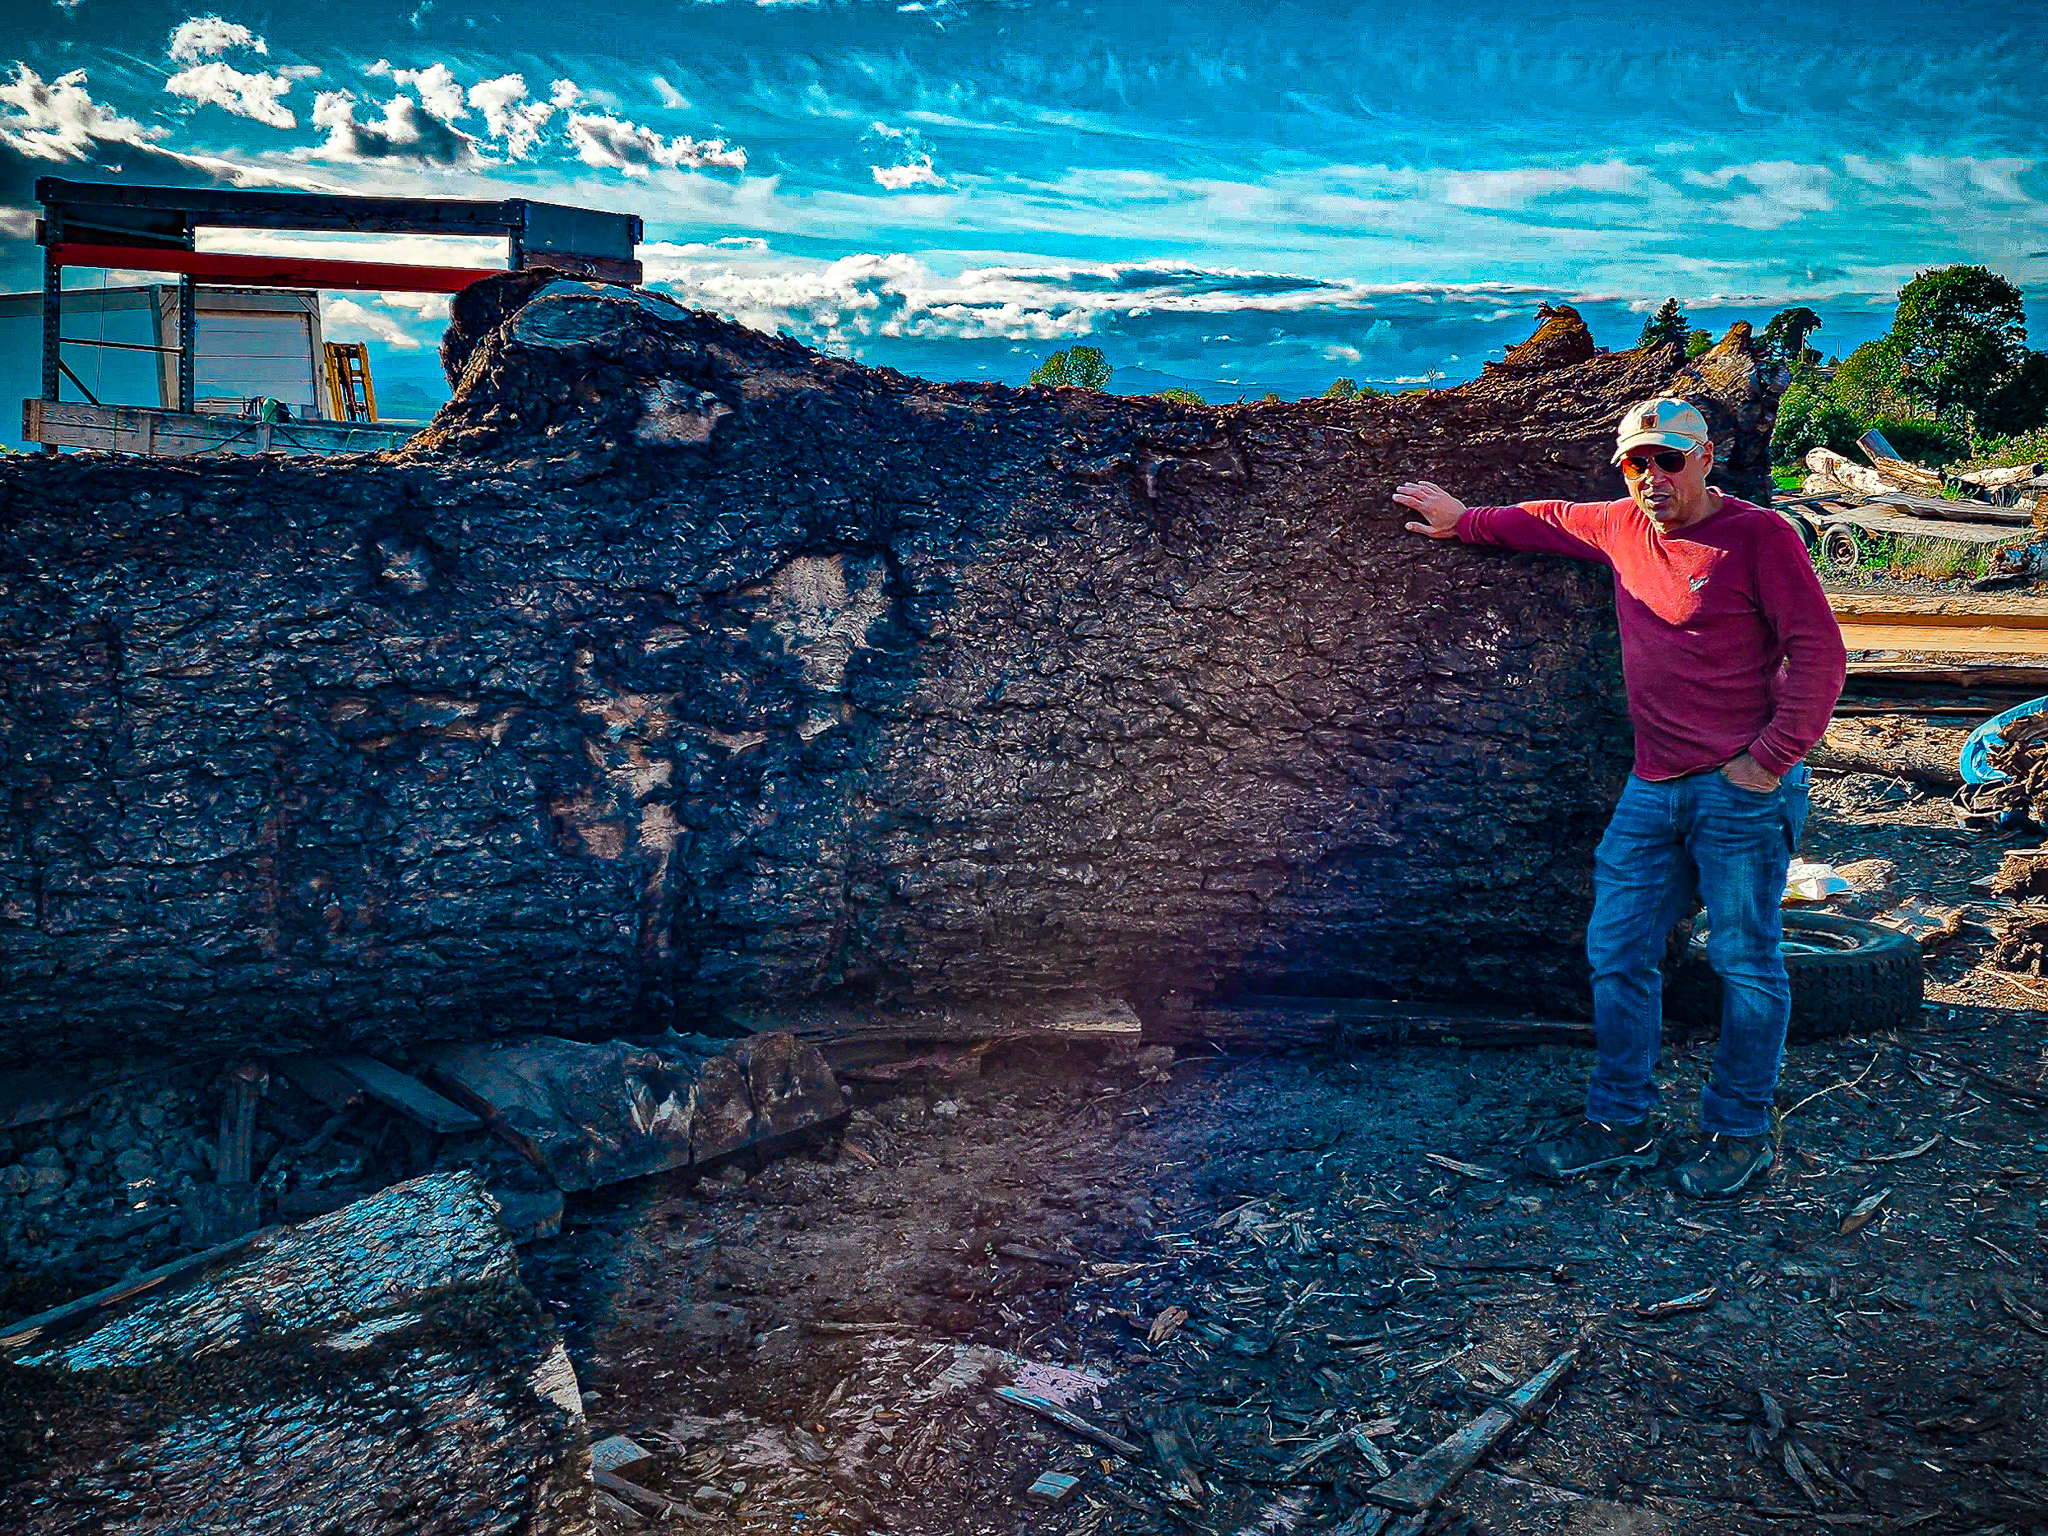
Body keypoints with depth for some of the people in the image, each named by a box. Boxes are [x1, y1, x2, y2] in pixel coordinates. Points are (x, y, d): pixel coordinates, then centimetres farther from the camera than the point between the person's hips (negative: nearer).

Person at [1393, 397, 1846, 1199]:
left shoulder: (1759, 535, -8)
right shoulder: (1623, 527, 11)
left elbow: (1817, 652, -10)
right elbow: (1552, 520, 32)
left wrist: (1772, 758, -13)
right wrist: (1466, 519, 38)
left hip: (1742, 790, -6)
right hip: (1654, 788, 7)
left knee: (1744, 963, 2)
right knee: (1617, 952, 7)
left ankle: (1739, 1133, 16)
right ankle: (1621, 1124, 19)